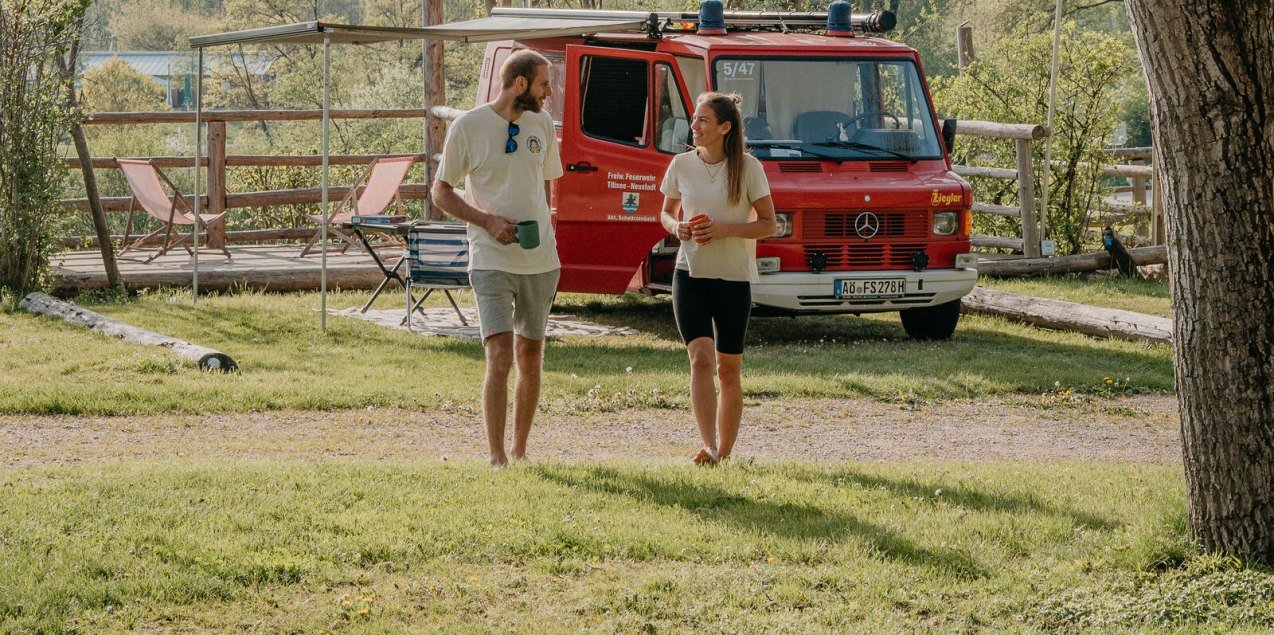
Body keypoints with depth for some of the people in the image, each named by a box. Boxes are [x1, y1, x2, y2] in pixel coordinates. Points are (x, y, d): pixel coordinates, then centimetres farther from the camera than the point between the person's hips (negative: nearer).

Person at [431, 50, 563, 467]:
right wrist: (487, 221, -14)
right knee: (500, 356, -15)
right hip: (491, 259, -5)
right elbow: (441, 193, -1)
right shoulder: (468, 127, -6)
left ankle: (520, 454, 21)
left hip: (541, 259, 5)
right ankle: (497, 459, -14)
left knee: (530, 358, 10)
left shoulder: (541, 124, 9)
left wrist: (539, 228, 8)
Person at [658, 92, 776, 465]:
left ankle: (725, 452, 15)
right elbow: (666, 212, 18)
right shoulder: (681, 165, 4)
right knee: (701, 358, -15)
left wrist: (725, 229, -18)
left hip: (734, 278, -1)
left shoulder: (747, 168, -5)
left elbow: (768, 224, -3)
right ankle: (709, 446, -24)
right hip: (690, 273, 1)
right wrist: (676, 227, -6)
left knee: (729, 369, 4)